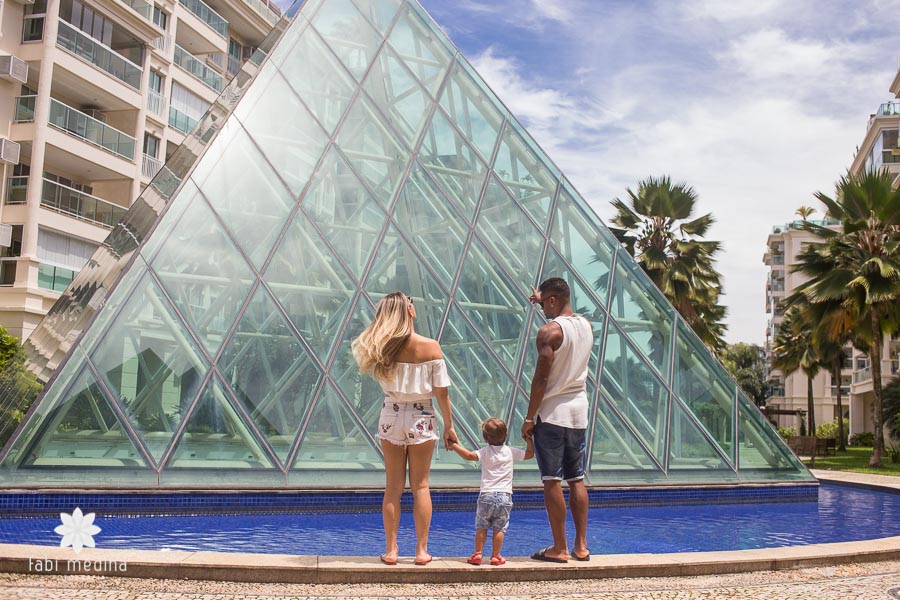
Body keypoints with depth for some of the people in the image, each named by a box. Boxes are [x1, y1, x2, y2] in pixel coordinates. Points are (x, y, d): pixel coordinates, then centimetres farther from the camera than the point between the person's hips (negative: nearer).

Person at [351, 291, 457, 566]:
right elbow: (442, 392, -8)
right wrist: (449, 426, 2)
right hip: (421, 420, -2)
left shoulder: (380, 347, -6)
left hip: (391, 418, 2)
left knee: (393, 487, 9)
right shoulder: (430, 347, -11)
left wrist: (381, 331, 7)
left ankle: (390, 549, 13)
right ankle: (421, 550, 12)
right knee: (420, 486, 8)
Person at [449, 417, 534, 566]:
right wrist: (528, 439, 25)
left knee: (481, 527, 8)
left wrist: (454, 445, -9)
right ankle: (495, 556, 4)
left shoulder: (485, 452, -1)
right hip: (505, 497, 1)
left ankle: (477, 554, 8)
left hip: (486, 496, -1)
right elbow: (530, 453, 15)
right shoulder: (511, 452, 5)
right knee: (499, 528, 4)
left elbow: (469, 455, -16)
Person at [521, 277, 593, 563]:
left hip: (552, 412, -7)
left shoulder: (549, 332, -13)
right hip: (579, 412, 7)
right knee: (577, 479, 12)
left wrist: (529, 418, -10)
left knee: (552, 481, -1)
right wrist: (543, 302, 38)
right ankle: (581, 545, 15)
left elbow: (541, 378, -15)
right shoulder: (587, 326, 8)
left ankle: (559, 548, 2)